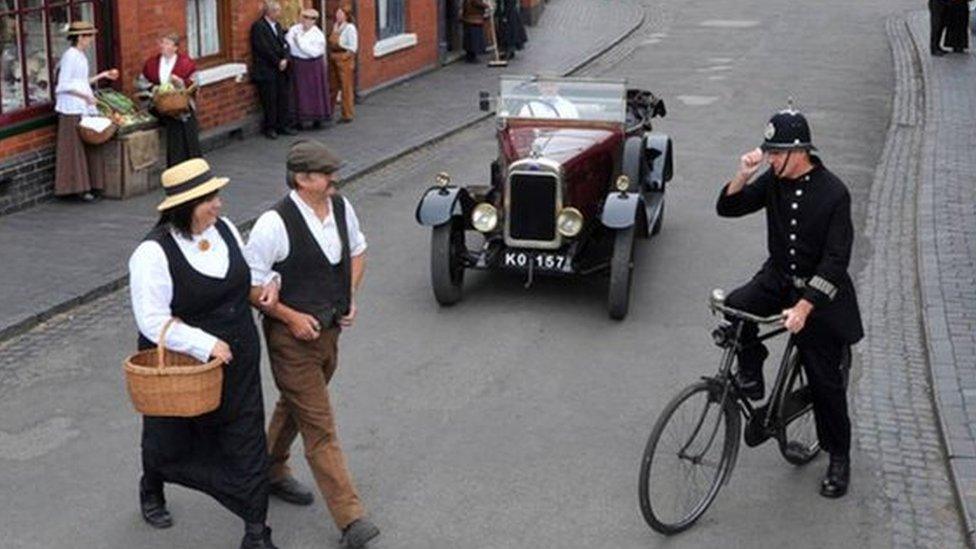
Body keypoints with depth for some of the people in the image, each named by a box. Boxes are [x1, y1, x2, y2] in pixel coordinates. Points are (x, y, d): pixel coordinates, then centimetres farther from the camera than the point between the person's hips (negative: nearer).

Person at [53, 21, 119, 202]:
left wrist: (103, 75, 20)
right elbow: (63, 85, -15)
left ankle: (89, 186, 13)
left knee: (90, 147, 8)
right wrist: (85, 96, -20)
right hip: (73, 109, -9)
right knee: (76, 149, -4)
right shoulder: (70, 56, -12)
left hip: (85, 108, 9)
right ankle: (78, 188, 0)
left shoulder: (80, 56, 15)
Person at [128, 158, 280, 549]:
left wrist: (268, 283, -3)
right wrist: (205, 345, -28)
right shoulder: (154, 253, -24)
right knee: (170, 439, 20)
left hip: (236, 362, 5)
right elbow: (152, 321, -26)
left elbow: (247, 267, 17)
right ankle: (151, 491, 53)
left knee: (246, 441, 4)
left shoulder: (223, 228, -4)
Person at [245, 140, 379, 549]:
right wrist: (292, 317, -19)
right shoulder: (275, 224, -22)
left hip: (329, 330, 7)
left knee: (294, 408, 25)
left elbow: (357, 249, 18)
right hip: (292, 336, -7)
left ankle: (271, 472, 49)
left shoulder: (341, 207, -1)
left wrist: (351, 297, 5)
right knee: (319, 427, -5)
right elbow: (249, 285, -17)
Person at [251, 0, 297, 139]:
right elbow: (263, 48, -16)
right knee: (270, 100, -2)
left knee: (283, 97, 6)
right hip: (266, 70, -7)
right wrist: (277, 62, -11)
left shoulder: (277, 25, 15)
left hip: (280, 69, 7)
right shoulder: (258, 26, -9)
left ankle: (283, 125, 14)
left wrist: (285, 59, -6)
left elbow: (284, 44, 11)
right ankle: (270, 128, 7)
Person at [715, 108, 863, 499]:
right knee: (736, 308, -27)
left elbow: (836, 261, -22)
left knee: (825, 379, 1)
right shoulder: (773, 182, -3)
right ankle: (750, 375, -3)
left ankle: (839, 458, 19)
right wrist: (744, 175, -19)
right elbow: (727, 208, 0)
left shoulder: (833, 194, -19)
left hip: (820, 291, -4)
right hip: (778, 278, 4)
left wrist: (804, 307, -29)